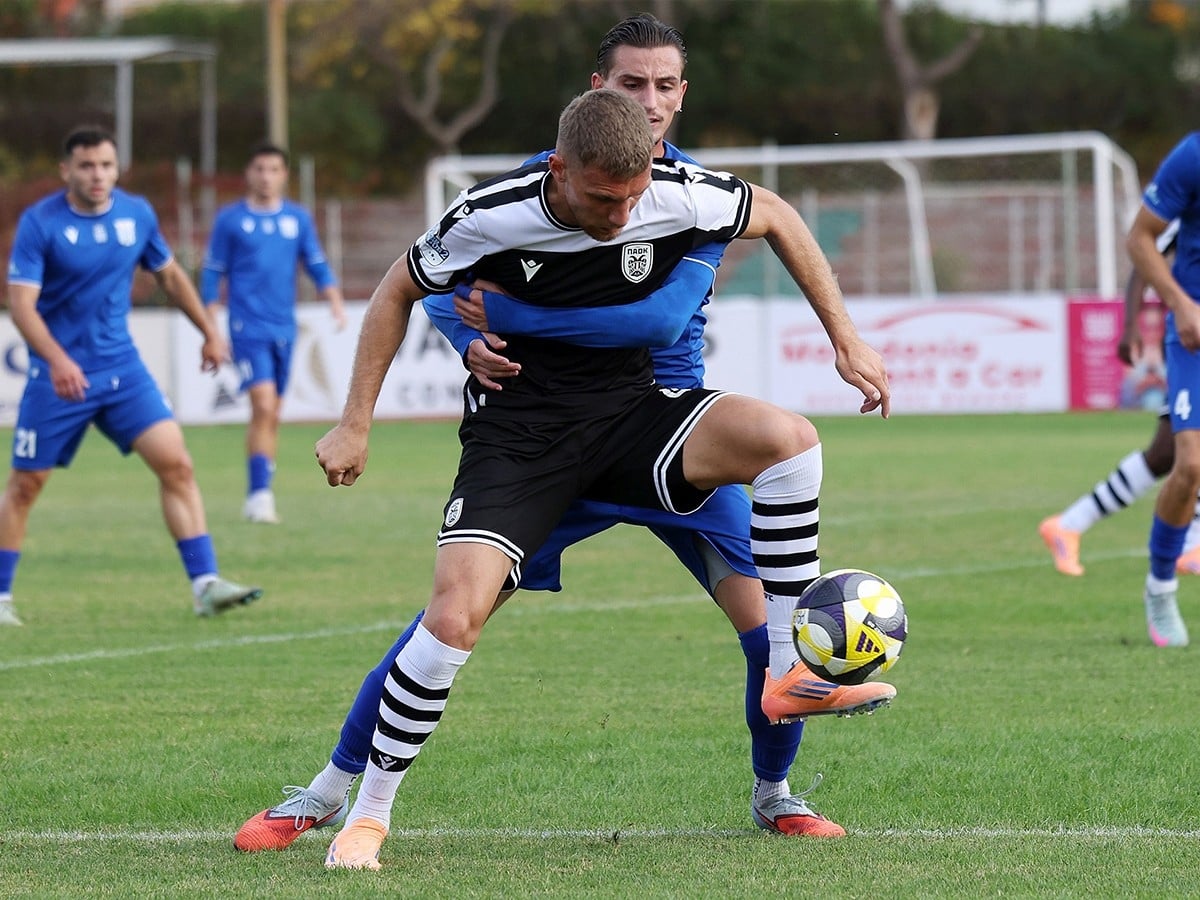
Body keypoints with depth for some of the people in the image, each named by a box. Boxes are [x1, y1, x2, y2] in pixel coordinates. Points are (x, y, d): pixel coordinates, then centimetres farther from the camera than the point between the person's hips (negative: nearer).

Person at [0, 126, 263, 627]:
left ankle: (205, 585, -10)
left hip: (122, 368, 3)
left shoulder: (137, 215, 1)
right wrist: (57, 360, -34)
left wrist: (209, 332, 19)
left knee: (175, 463, -10)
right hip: (59, 374, -3)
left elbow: (170, 275, 18)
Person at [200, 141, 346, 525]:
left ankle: (258, 497, 16)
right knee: (263, 407, -18)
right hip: (248, 329, -4)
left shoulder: (298, 218, 9)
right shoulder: (230, 219, 0)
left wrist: (335, 301, -6)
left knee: (271, 416, 8)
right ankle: (260, 494, -18)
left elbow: (317, 265, 12)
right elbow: (213, 274, 3)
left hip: (284, 330, 4)